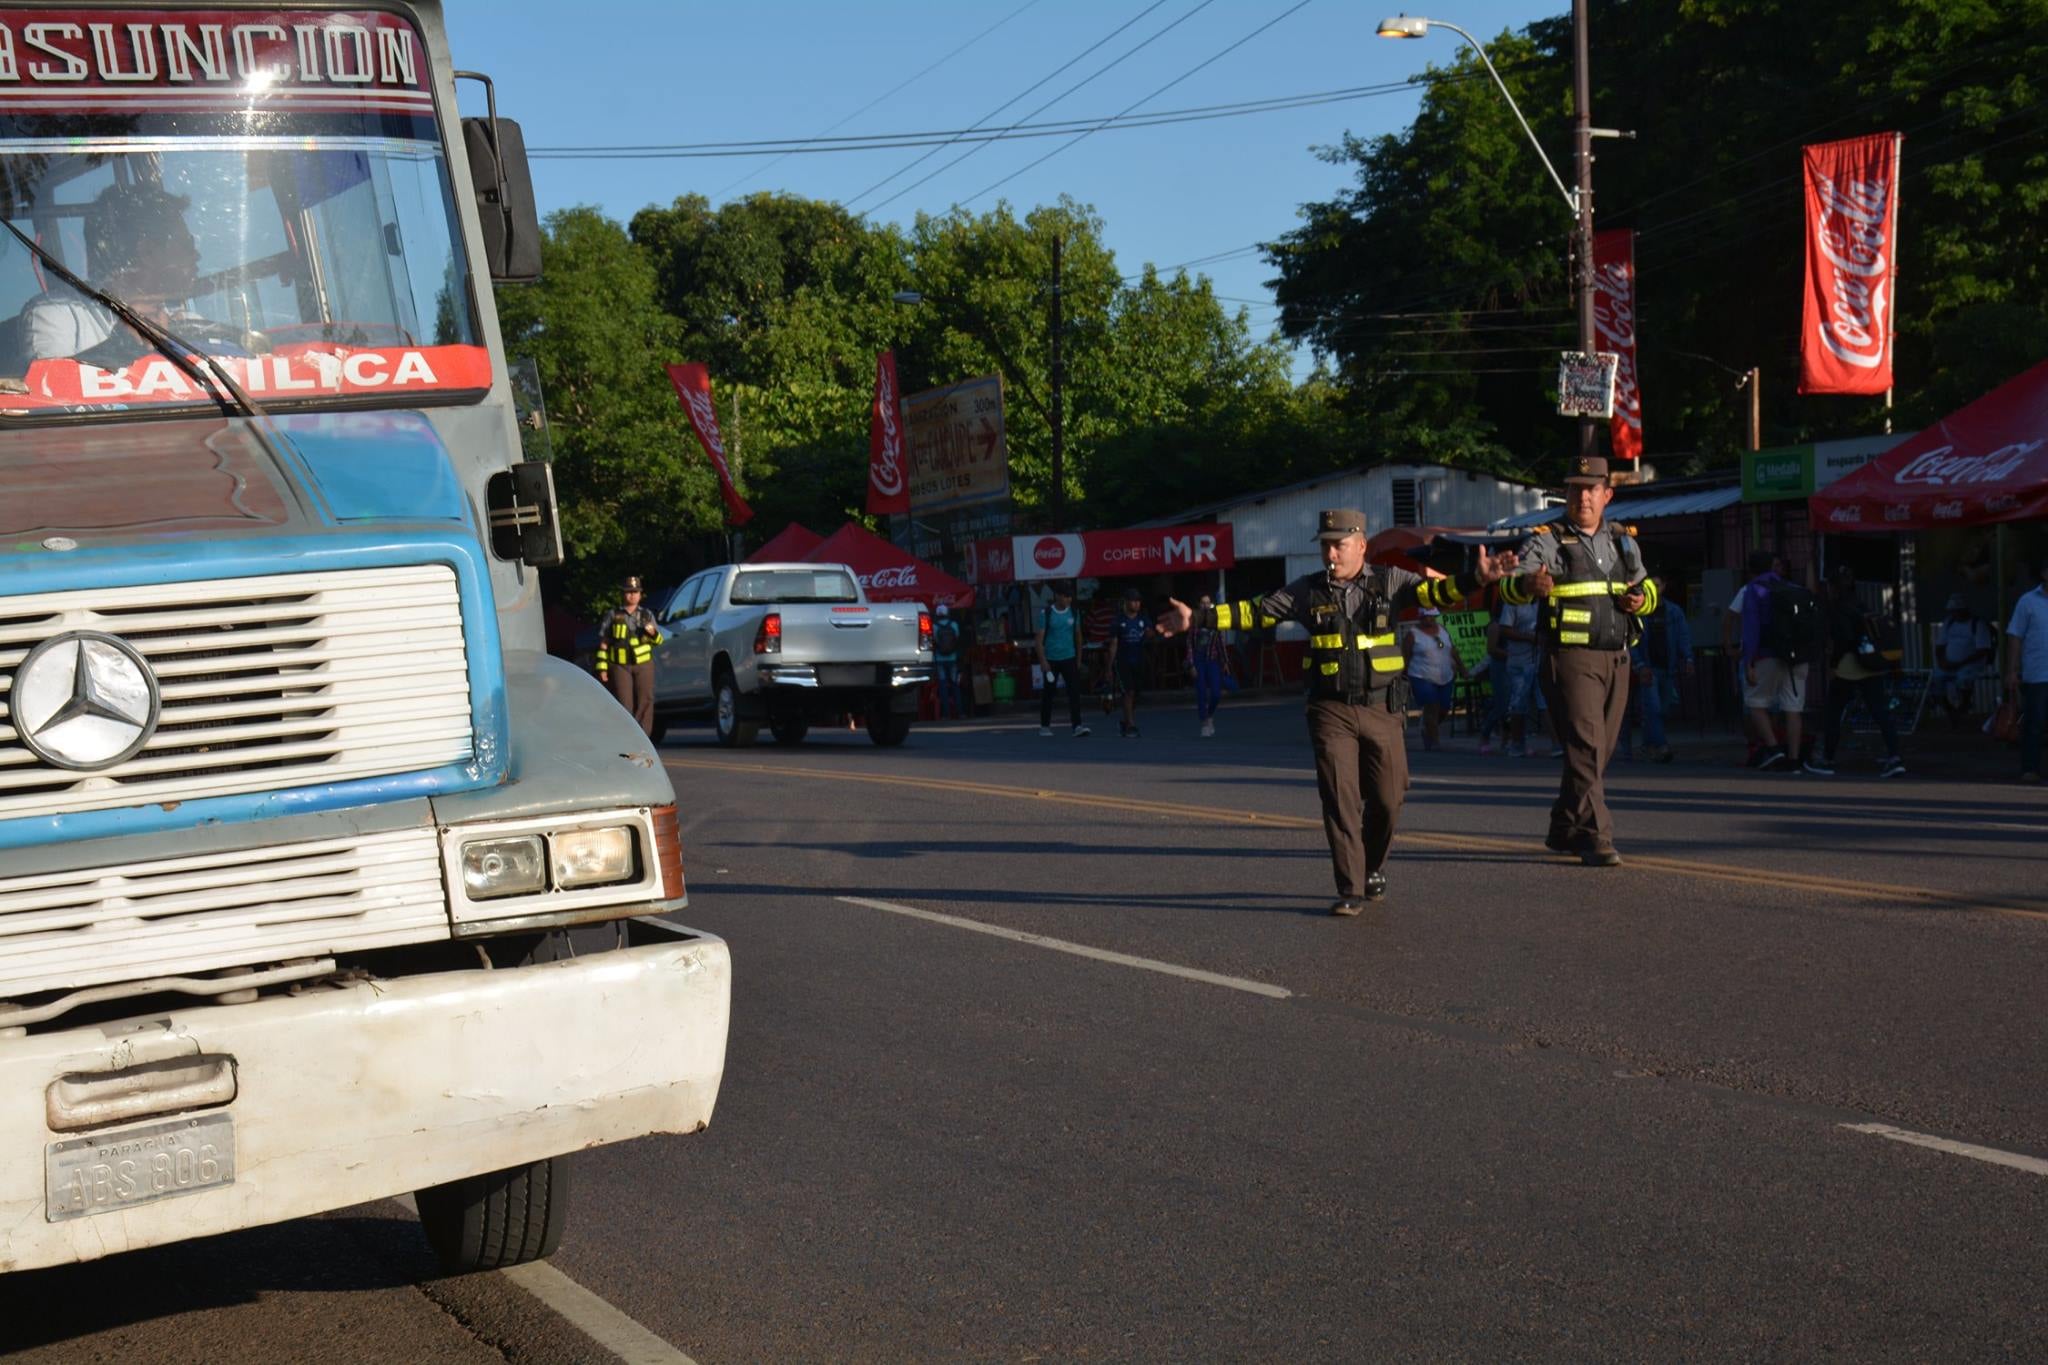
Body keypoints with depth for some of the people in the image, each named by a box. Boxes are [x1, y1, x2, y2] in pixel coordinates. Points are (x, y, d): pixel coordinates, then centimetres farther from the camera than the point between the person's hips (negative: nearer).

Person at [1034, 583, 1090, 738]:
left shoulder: (1074, 613, 3)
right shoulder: (1046, 614, -7)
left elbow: (1078, 636, 13)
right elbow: (1039, 639, -8)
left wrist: (1079, 659, 12)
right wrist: (1043, 661, -15)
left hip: (1069, 659, 2)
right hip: (1051, 659, -2)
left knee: (1075, 691, -9)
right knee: (1048, 693, 8)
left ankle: (1077, 726, -14)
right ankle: (1044, 725, 21)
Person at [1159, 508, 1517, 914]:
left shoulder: (1389, 581, 3)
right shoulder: (1308, 591, 5)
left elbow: (1434, 592, -10)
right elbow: (1253, 613, 7)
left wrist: (1476, 578, -28)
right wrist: (1197, 618, 0)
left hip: (1382, 710, 0)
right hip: (1332, 711, 0)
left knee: (1388, 799, 5)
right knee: (1340, 800, -7)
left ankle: (1373, 867, 32)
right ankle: (1351, 890, -2)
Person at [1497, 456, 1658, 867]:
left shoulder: (1623, 541, 15)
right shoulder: (1548, 541, -3)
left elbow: (1648, 589, 28)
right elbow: (1513, 583, -18)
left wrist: (1642, 599, 3)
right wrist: (1529, 585, -42)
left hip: (1616, 660, 6)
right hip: (1571, 659, -6)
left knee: (1601, 751, 11)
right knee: (1585, 747, -13)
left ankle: (1563, 830, 25)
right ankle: (1596, 838, -13)